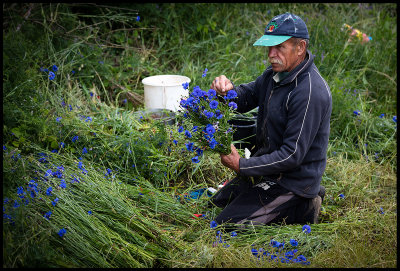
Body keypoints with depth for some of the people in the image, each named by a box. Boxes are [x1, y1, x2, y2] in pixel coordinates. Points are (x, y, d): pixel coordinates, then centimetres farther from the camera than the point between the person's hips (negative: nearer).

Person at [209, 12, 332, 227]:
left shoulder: (310, 92, -28)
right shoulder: (277, 73, 1)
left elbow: (293, 155, -27)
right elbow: (244, 99, 8)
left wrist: (241, 165, -22)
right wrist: (228, 89, -17)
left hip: (292, 179, -9)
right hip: (269, 166, 10)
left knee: (226, 224, -11)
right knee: (218, 202, 21)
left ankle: (302, 209, -1)